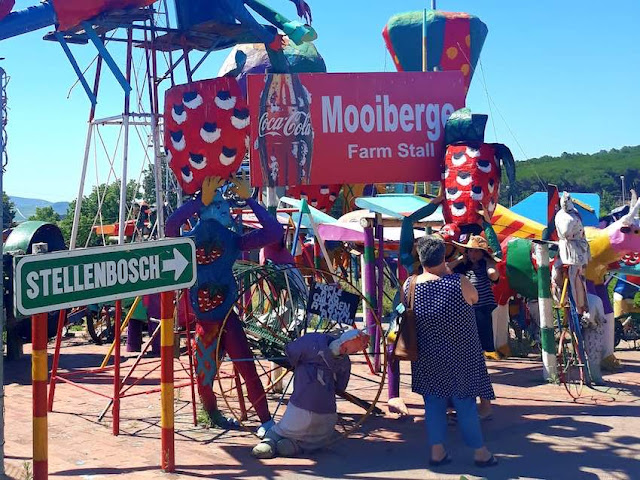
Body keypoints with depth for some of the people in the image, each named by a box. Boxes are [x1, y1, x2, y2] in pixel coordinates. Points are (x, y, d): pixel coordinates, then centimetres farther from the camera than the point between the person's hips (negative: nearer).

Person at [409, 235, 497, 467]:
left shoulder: (409, 285, -9)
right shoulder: (460, 282, -16)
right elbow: (474, 297, 4)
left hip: (427, 357, 2)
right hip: (460, 356, -2)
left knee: (433, 402, 12)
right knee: (465, 403, 7)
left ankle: (437, 451, 15)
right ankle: (480, 452, 17)